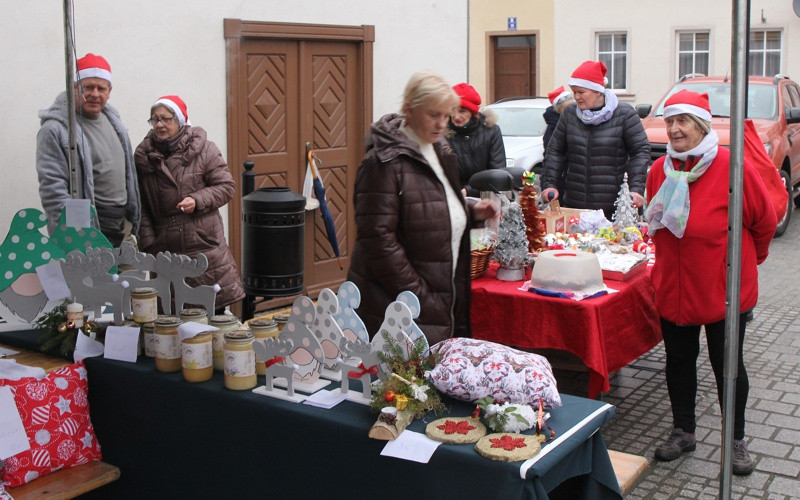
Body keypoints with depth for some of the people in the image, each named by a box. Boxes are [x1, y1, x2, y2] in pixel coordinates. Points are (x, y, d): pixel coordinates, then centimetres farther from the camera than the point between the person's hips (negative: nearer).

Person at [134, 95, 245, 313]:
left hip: (205, 244, -2)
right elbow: (141, 206, 7)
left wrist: (198, 201, -16)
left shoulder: (204, 149, -2)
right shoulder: (143, 155, 6)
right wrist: (148, 242, 0)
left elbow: (226, 187, 0)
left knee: (216, 307, 2)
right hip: (165, 250, 2)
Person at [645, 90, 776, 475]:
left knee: (727, 364, 8)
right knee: (678, 361, 14)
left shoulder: (732, 166, -16)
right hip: (673, 286, 5)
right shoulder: (659, 170, 1)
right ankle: (683, 431, 32)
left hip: (725, 287, -4)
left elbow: (765, 220, -3)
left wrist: (747, 260, 10)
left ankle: (736, 440, 26)